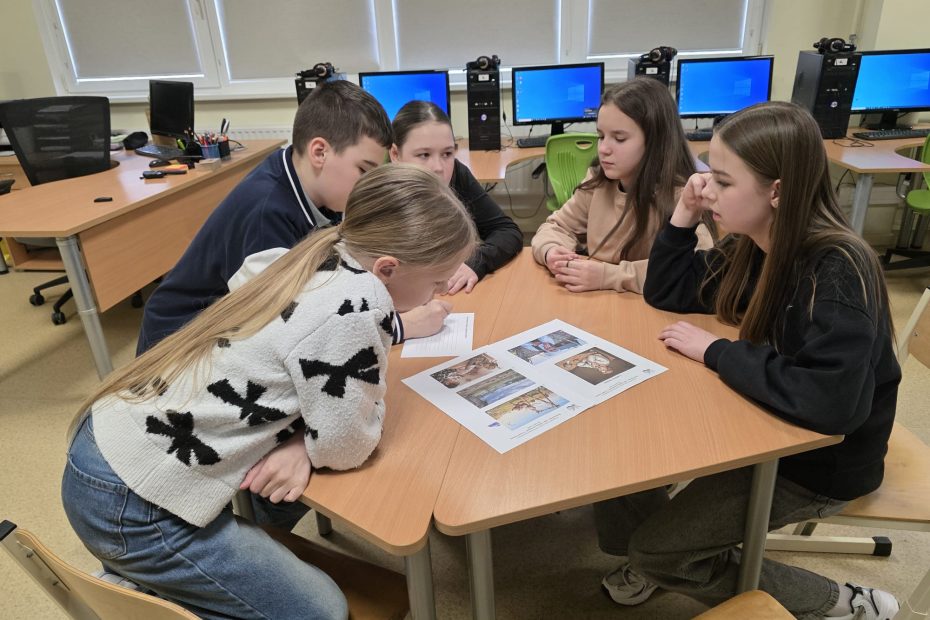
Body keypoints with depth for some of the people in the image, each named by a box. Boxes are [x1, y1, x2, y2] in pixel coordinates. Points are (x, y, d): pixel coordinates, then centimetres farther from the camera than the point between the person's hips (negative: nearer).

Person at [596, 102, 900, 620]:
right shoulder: (750, 246, -6)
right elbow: (667, 294, 4)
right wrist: (685, 215, -10)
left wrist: (715, 352, -29)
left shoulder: (838, 271, -29)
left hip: (822, 459, -7)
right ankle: (659, 560, 24)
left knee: (655, 547, -5)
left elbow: (831, 402, -40)